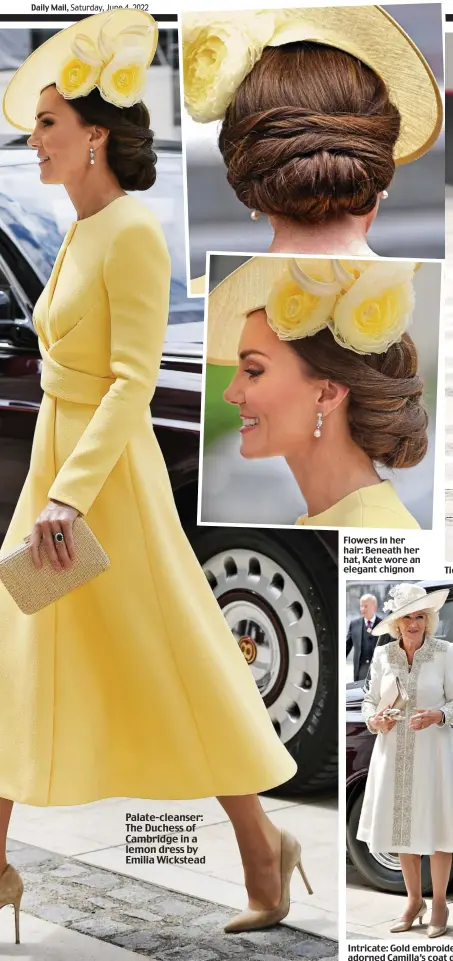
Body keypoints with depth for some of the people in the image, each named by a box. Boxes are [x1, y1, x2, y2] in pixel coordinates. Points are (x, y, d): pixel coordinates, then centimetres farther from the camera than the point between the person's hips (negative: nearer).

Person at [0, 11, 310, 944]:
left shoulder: (133, 233, -15)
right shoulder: (82, 234, 12)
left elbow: (134, 380, -22)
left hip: (106, 478, -10)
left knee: (172, 669, 0)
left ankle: (262, 843, 17)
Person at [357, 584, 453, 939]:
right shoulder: (383, 656, 2)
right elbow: (371, 701, 10)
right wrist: (374, 719, -10)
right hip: (394, 753, 3)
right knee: (402, 827, 9)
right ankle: (414, 900, 26)